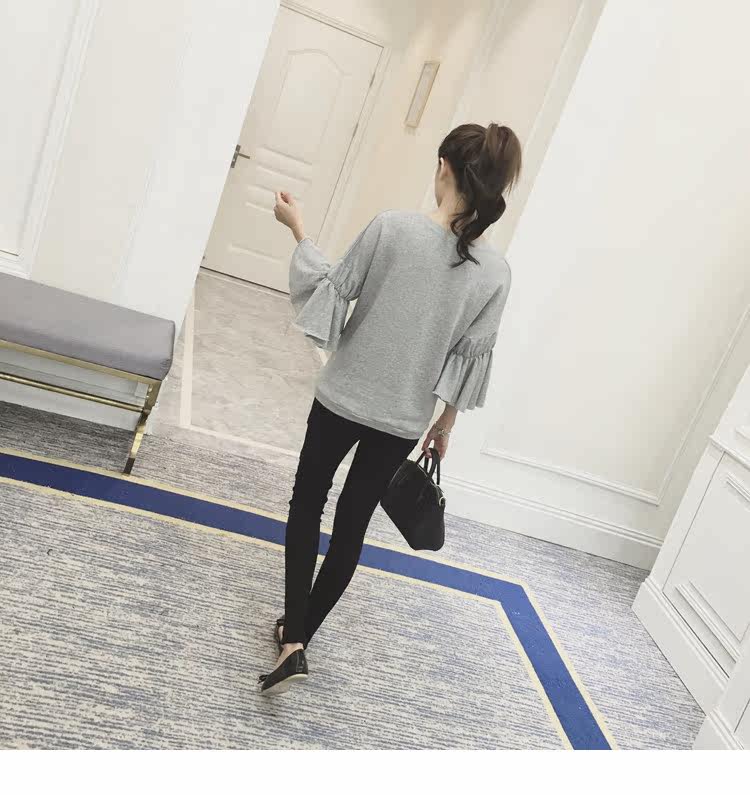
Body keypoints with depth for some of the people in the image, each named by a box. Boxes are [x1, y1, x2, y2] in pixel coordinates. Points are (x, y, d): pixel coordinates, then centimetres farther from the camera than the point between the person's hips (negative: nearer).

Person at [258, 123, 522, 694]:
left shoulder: (393, 228, -17)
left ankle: (292, 642, 11)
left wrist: (299, 228, 6)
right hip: (405, 419, 3)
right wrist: (446, 422, 13)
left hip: (345, 399, -2)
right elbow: (470, 359, -1)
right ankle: (301, 633, 32)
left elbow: (333, 292, -8)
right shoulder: (496, 273, -8)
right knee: (353, 523, 18)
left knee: (308, 503, 18)